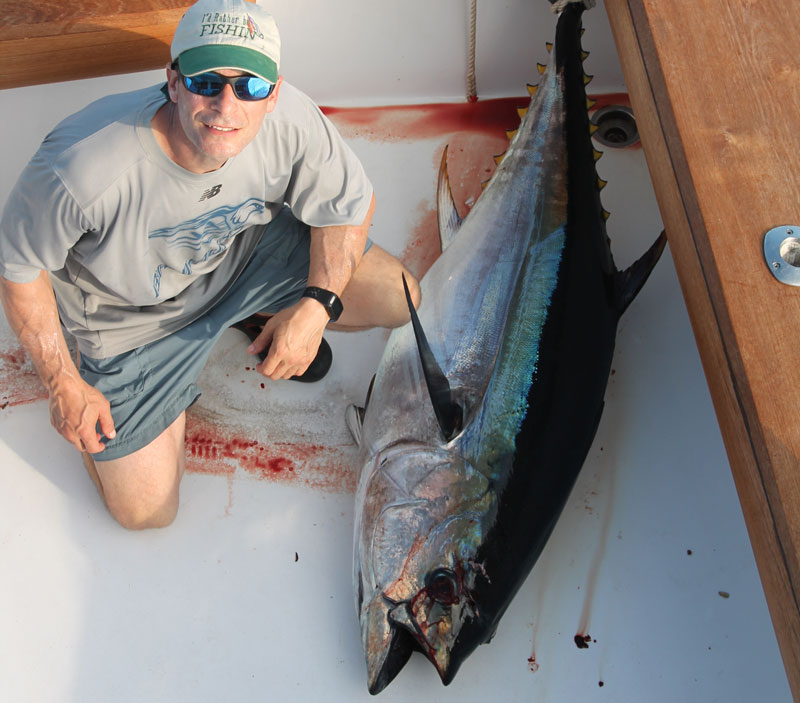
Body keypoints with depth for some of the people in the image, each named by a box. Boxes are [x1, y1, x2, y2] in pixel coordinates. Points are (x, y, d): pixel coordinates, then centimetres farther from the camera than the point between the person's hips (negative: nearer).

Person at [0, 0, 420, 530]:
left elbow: (353, 203, -10)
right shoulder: (79, 170, -39)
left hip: (247, 250, 3)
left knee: (401, 299, -9)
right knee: (144, 511, 0)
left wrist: (316, 305, -21)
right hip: (136, 314, -2)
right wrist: (64, 385, -13)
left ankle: (264, 313, 18)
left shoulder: (292, 121, -29)